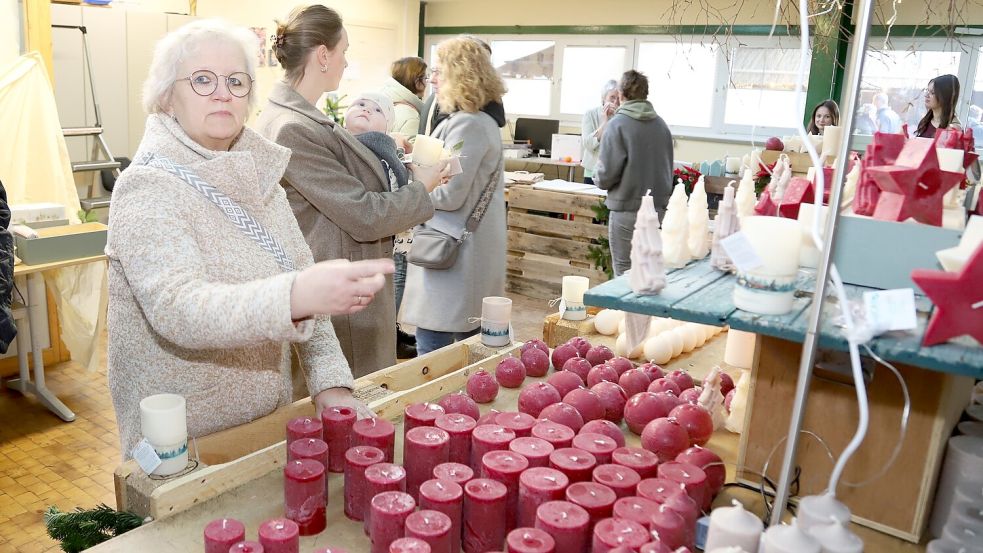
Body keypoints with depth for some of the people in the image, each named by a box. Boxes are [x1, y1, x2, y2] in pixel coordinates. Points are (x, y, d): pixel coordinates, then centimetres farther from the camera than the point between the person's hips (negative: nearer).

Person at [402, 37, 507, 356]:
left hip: (451, 256, -11)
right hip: (471, 255, 11)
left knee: (433, 349, -4)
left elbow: (448, 195, -19)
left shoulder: (466, 125, -17)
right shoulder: (483, 120, 15)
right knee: (467, 346, 18)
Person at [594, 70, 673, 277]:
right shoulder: (661, 124, 8)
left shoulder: (618, 124, -11)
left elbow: (606, 174, -14)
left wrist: (599, 178, 6)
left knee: (625, 272, 2)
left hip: (627, 209, -6)